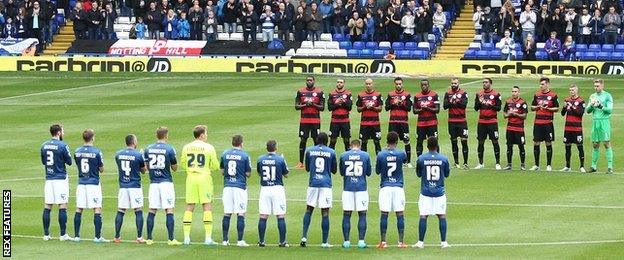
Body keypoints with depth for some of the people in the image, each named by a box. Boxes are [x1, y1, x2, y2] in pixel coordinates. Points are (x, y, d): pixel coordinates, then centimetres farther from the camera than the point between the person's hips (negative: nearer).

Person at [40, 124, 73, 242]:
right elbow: (69, 162, -5)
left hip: (49, 178, 5)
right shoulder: (62, 146, -12)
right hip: (61, 179, -5)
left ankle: (46, 234, 8)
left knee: (47, 207, 7)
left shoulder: (44, 145, 6)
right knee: (62, 207, -2)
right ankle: (63, 235, -3)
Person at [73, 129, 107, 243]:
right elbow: (101, 169, -3)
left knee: (79, 209, 8)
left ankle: (76, 236, 9)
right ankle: (97, 236, -4)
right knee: (97, 209, 0)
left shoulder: (77, 152, 2)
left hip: (81, 183, 4)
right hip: (94, 183, -4)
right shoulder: (96, 152, -11)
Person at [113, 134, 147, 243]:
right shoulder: (138, 155, -10)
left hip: (122, 186, 4)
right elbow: (143, 170, 3)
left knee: (120, 212, 8)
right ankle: (139, 237, -1)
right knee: (138, 211, 1)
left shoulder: (118, 154, 3)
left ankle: (117, 237, 8)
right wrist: (144, 160, 18)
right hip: (135, 186, -4)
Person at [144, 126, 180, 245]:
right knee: (169, 211, -3)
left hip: (153, 183, 4)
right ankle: (171, 239, -8)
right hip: (166, 182, -4)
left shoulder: (148, 149, 4)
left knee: (152, 211, 8)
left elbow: (147, 167, 10)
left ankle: (149, 239, 8)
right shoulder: (169, 149, -7)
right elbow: (175, 168, 1)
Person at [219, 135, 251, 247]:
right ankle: (240, 240, -5)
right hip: (240, 186, -4)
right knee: (240, 214, -2)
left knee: (226, 214, 7)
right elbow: (248, 174, -3)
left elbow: (222, 171, 12)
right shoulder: (244, 156, -6)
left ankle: (225, 240, 7)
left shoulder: (225, 154, 5)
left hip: (227, 186, 4)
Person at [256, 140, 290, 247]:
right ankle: (282, 241, -1)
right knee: (280, 217, 1)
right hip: (277, 189, -2)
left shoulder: (260, 159, 1)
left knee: (263, 217, 5)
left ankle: (261, 241, 5)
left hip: (264, 189, 2)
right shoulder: (280, 159, -7)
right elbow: (286, 175, 3)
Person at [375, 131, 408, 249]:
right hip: (398, 187, 0)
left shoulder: (381, 155, -5)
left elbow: (377, 171, 7)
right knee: (400, 214, 3)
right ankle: (401, 242, 1)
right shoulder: (401, 154, -4)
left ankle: (383, 242, 2)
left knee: (384, 214, 2)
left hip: (385, 187, 0)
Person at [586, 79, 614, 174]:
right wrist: (591, 105, -7)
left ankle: (610, 167, -7)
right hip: (595, 122, 5)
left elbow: (610, 110, -7)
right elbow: (587, 111, 13)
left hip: (604, 122, -5)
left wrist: (600, 106, -20)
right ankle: (594, 166, 15)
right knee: (595, 145, 8)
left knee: (607, 144, -7)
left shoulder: (607, 96, -1)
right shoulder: (593, 96, 15)